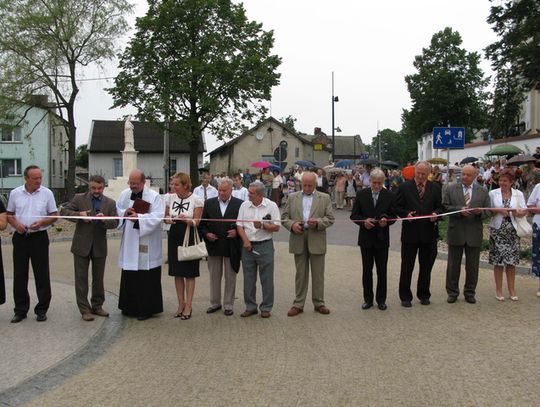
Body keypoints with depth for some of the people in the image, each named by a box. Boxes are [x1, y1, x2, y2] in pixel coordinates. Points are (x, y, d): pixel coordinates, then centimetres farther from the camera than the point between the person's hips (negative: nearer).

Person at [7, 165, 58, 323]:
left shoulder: (47, 193, -1)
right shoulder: (15, 193, 4)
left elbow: (54, 215, 3)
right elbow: (9, 215, 11)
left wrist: (41, 222, -15)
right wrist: (16, 224, -10)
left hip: (39, 237, -2)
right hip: (20, 237, 2)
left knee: (42, 274, 2)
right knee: (19, 274, 7)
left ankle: (42, 310, 13)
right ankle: (20, 310, 18)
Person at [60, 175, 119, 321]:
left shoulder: (110, 203, 3)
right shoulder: (79, 198, 0)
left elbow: (115, 222, -3)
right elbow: (64, 211, -3)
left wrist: (105, 220, -24)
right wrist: (79, 214, -19)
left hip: (100, 247, 2)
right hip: (81, 245, -2)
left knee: (98, 278, 12)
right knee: (81, 278, 2)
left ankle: (97, 306, 25)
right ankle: (84, 309, 10)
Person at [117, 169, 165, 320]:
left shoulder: (154, 197, -8)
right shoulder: (124, 194, 9)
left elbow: (157, 216, -16)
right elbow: (117, 210, 12)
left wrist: (139, 217, -24)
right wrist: (124, 213, -9)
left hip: (146, 245, -5)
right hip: (129, 243, 5)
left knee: (146, 278, 0)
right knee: (129, 276, 11)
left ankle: (146, 309, 12)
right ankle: (130, 306, 24)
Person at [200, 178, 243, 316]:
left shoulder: (240, 204, -3)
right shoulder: (209, 203, 4)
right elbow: (202, 223, 6)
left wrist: (236, 232, -16)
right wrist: (206, 234, -10)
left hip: (231, 247, -2)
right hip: (214, 246, 2)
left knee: (230, 277, 7)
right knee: (214, 276, 12)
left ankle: (228, 305, 18)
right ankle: (215, 303, 25)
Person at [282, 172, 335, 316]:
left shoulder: (325, 198, 5)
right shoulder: (292, 197, 9)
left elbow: (330, 218, 0)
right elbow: (284, 217, 8)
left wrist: (317, 222, -17)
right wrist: (291, 224, -12)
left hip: (317, 241, -1)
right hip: (298, 240, 1)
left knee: (318, 274, 6)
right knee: (300, 274, 8)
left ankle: (319, 303, 18)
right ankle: (298, 304, 15)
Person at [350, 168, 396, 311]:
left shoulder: (390, 196, 0)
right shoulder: (361, 194, 1)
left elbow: (393, 216, 3)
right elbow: (354, 215, 1)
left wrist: (386, 220, -19)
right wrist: (364, 221, -17)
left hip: (382, 239, 0)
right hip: (366, 238, 1)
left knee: (382, 271, 6)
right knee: (367, 270, 8)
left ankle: (381, 300, 18)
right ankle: (368, 299, 19)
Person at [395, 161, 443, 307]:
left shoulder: (435, 188, 7)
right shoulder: (404, 187, 0)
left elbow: (440, 207, 9)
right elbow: (398, 207, 0)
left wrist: (436, 214, -12)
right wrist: (406, 214, -18)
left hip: (429, 233, 2)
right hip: (410, 232, -2)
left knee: (426, 266, 11)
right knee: (407, 266, 5)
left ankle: (424, 295, 25)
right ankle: (405, 297, 15)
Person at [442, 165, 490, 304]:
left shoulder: (483, 191, 6)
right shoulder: (450, 189, 1)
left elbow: (488, 211, 4)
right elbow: (444, 207, -5)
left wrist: (480, 212, -18)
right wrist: (459, 210, -19)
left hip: (474, 234, 1)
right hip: (456, 232, -1)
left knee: (472, 266, 9)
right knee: (453, 265, 8)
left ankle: (470, 292, 23)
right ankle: (452, 292, 19)